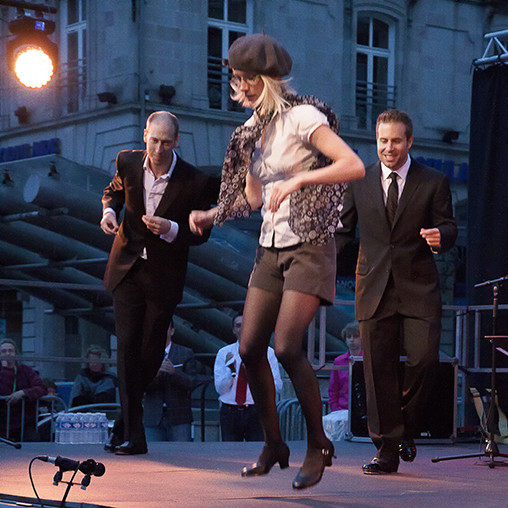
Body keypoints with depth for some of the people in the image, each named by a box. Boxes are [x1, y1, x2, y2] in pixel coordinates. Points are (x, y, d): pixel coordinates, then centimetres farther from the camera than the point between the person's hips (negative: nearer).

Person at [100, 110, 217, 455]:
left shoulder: (195, 182, -14)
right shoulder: (128, 162, -4)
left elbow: (200, 233, -5)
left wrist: (171, 229, -23)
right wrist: (109, 210, -3)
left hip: (163, 276, -2)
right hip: (128, 267, 2)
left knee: (151, 352, 4)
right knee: (128, 346, -7)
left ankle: (125, 423, 26)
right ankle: (133, 435, -6)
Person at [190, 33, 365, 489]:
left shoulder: (301, 117, -11)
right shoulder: (253, 130, 11)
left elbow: (354, 166, -22)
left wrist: (297, 180, -28)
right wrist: (210, 216, 6)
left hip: (309, 246, -7)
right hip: (271, 248, 7)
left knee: (287, 347, -17)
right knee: (250, 349, 1)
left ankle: (318, 446, 0)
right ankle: (274, 446, 16)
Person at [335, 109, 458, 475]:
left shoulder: (433, 183, 3)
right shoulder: (360, 182, 9)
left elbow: (449, 227, 3)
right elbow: (344, 229, 13)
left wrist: (440, 236, -21)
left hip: (418, 288, -1)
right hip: (375, 287, 2)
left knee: (424, 357, -13)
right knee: (378, 368, -1)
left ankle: (406, 426, 14)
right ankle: (387, 449, 7)